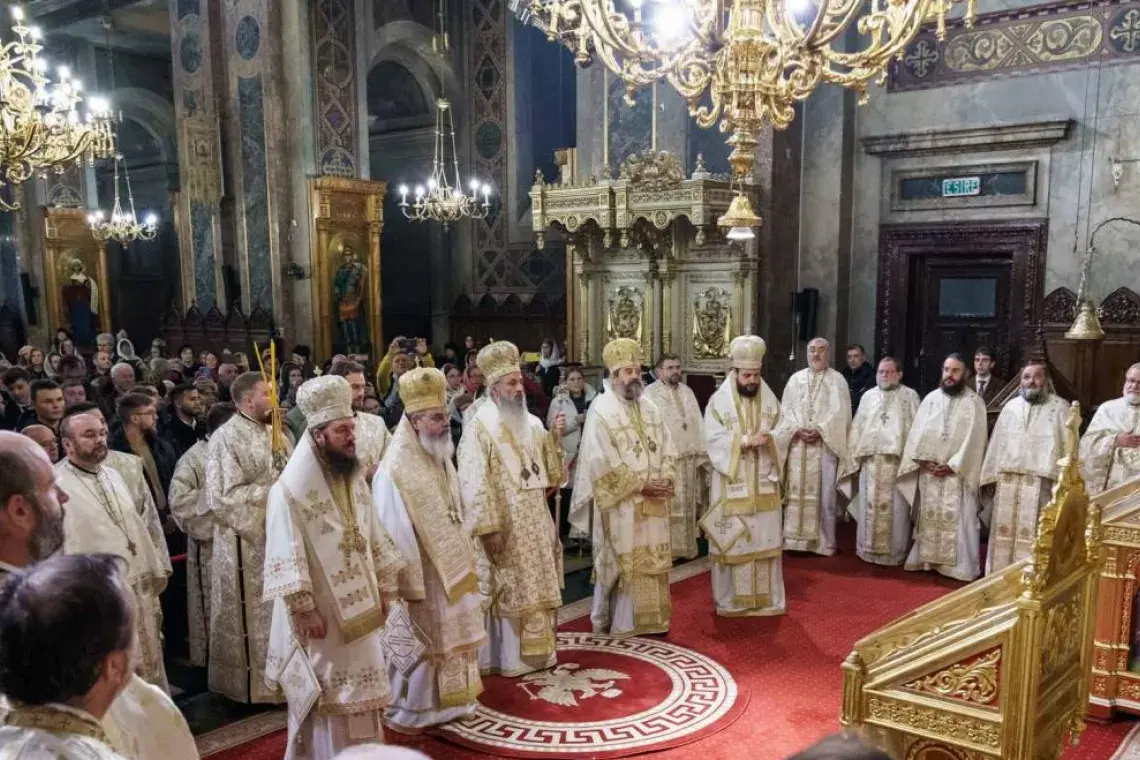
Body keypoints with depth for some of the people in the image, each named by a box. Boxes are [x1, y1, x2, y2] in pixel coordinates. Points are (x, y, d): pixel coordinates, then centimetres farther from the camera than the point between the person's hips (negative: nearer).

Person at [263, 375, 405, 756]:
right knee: (325, 698, 5)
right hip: (320, 613, -7)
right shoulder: (290, 489, -16)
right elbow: (286, 557, -17)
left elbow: (375, 537, 11)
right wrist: (304, 610, -18)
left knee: (360, 693, 16)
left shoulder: (354, 478, 6)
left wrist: (384, 589, 9)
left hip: (360, 608, 7)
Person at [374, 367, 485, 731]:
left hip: (448, 568, 8)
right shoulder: (396, 468, -21)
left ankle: (444, 702, 33)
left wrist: (465, 558, 15)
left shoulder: (439, 457, 5)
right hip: (420, 574, -8)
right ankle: (404, 712, 21)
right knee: (417, 644, 5)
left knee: (449, 637, 18)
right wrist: (408, 584, -20)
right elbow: (394, 532, -21)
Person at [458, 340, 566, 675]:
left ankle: (537, 650, 26)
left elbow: (550, 473, 14)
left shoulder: (532, 424, 9)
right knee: (509, 591, 1)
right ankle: (509, 657, 13)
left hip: (536, 523, 7)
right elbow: (475, 483, -16)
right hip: (505, 525, -7)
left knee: (537, 587, 13)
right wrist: (489, 527, -20)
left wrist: (555, 438, -2)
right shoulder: (479, 427, -12)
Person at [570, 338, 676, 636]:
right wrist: (641, 485, -16)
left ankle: (649, 618, 21)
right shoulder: (601, 410, -10)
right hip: (620, 503, -6)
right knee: (621, 563, 0)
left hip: (653, 502, 6)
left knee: (651, 561, 10)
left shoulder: (650, 408, 11)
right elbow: (604, 463, -16)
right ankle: (617, 621, 12)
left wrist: (665, 481, -7)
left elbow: (667, 450, 12)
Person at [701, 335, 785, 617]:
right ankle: (730, 600, 13)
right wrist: (746, 440, -22)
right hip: (732, 484, -3)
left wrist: (770, 439, -14)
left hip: (763, 483, 3)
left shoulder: (770, 400, 6)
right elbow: (714, 441, -12)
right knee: (732, 542, 2)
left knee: (765, 539, 7)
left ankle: (766, 599, 18)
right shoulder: (718, 401, -5)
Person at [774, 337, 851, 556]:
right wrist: (797, 429, -11)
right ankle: (795, 540, 7)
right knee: (796, 492, 1)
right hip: (797, 444, 2)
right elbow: (786, 410, 6)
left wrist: (820, 430, -16)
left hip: (826, 444, -2)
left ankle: (825, 543, 6)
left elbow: (841, 413, -4)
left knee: (825, 493, -2)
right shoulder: (795, 379, 12)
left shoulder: (837, 380, 4)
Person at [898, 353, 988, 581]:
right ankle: (927, 559, 18)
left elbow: (974, 440, -8)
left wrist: (953, 465, -14)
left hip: (957, 473, -3)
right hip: (928, 472, 4)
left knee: (958, 521, -4)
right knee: (928, 518, 9)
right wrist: (923, 460, -8)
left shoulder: (974, 403, -3)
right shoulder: (931, 398, 7)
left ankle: (960, 566, 2)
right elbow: (917, 432, 4)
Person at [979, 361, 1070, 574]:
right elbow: (997, 443, 14)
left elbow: (1068, 445, -2)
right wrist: (990, 476, 9)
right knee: (1004, 533, 7)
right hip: (1007, 482, 4)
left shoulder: (1060, 407, 3)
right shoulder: (1010, 406, 14)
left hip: (1040, 482, -4)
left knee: (1032, 534, -5)